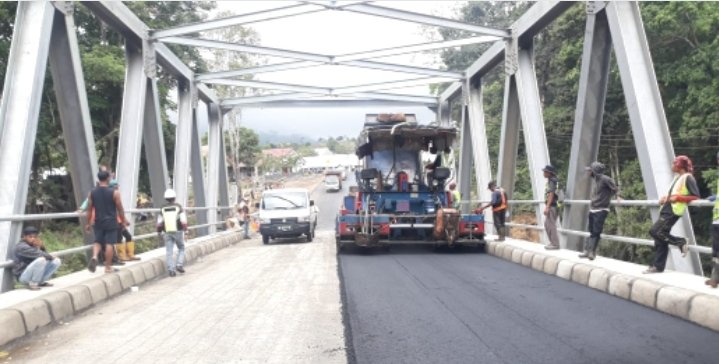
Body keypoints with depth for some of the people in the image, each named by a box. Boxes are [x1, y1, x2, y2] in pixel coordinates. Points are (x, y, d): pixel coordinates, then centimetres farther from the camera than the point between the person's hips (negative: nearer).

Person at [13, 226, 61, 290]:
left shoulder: (35, 245, 9)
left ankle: (40, 281, 4)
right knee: (41, 259, -32)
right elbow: (37, 254, -27)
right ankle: (33, 283, -16)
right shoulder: (21, 247, -15)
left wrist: (41, 247, -11)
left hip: (35, 274, 8)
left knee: (57, 261, -3)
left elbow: (45, 254, 5)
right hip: (23, 276, -7)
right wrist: (51, 257, -13)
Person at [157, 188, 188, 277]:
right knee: (181, 248, 15)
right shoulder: (178, 207, -5)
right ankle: (179, 265, 1)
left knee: (168, 251, 4)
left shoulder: (163, 209, 3)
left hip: (167, 233, 2)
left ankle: (170, 269, -1)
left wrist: (159, 232, 19)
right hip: (178, 231, -2)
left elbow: (159, 223, 6)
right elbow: (183, 221, -10)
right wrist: (185, 230, -1)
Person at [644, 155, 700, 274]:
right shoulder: (677, 177, 20)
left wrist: (677, 198, -19)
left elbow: (696, 196, -12)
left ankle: (681, 242, -1)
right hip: (667, 209, 9)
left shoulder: (688, 178, -6)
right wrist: (665, 198, 12)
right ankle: (658, 266, 9)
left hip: (674, 210, -9)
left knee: (655, 231, -18)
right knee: (660, 238, 6)